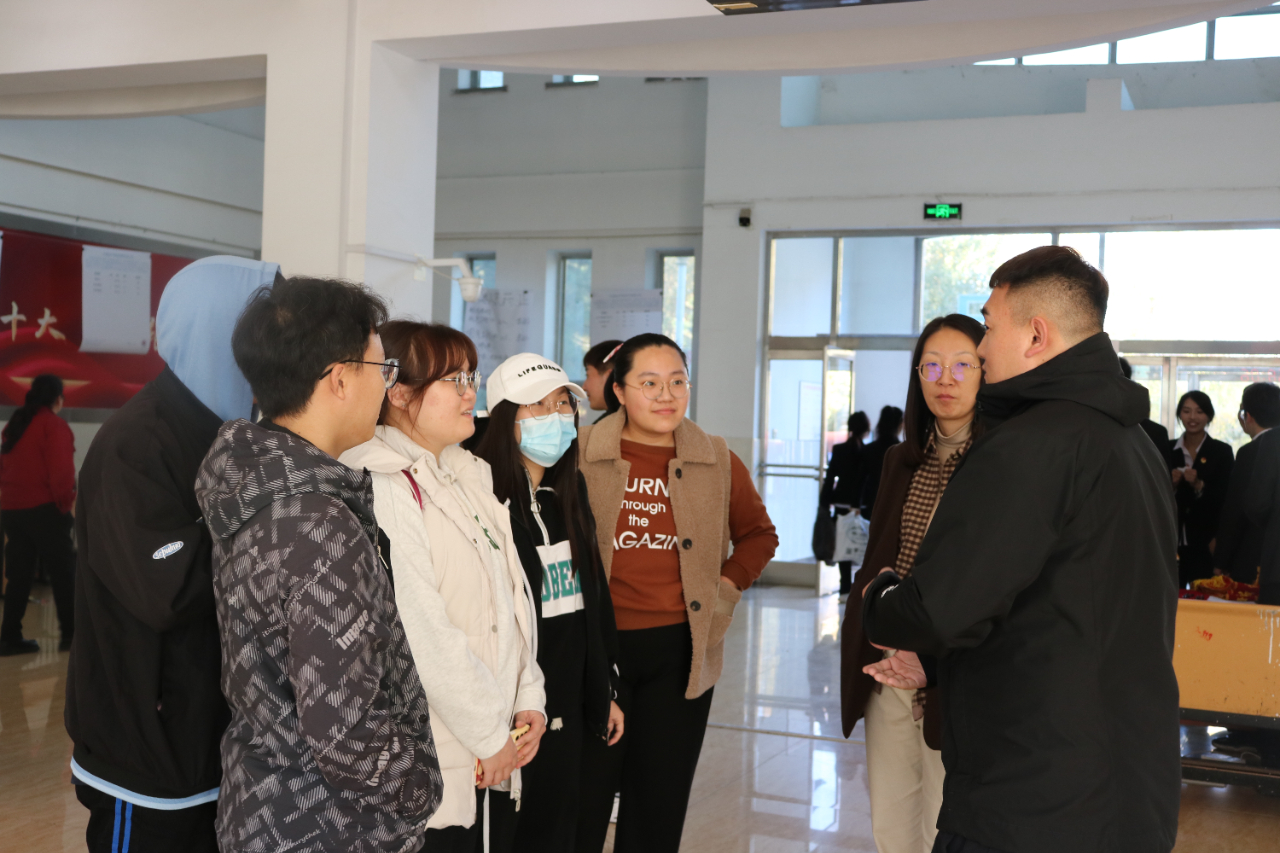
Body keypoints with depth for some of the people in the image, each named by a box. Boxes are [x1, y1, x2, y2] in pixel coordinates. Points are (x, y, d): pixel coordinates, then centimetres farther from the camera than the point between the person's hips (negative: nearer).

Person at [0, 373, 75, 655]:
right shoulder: (53, 424, -8)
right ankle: (70, 634, 1)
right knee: (62, 573, 1)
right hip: (43, 508, -7)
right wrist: (65, 503, -4)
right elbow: (61, 470, -15)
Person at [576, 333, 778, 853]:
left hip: (679, 652, 2)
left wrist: (727, 584, 4)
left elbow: (759, 534, 18)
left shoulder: (719, 463, 3)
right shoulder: (579, 453, -4)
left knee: (658, 808, 13)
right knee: (582, 801, 5)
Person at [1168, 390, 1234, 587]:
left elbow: (1226, 499, -2)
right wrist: (1171, 485, -11)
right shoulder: (1167, 450, 8)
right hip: (1172, 542, 2)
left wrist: (1198, 485, -17)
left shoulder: (1222, 451, 1)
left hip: (1206, 544, -2)